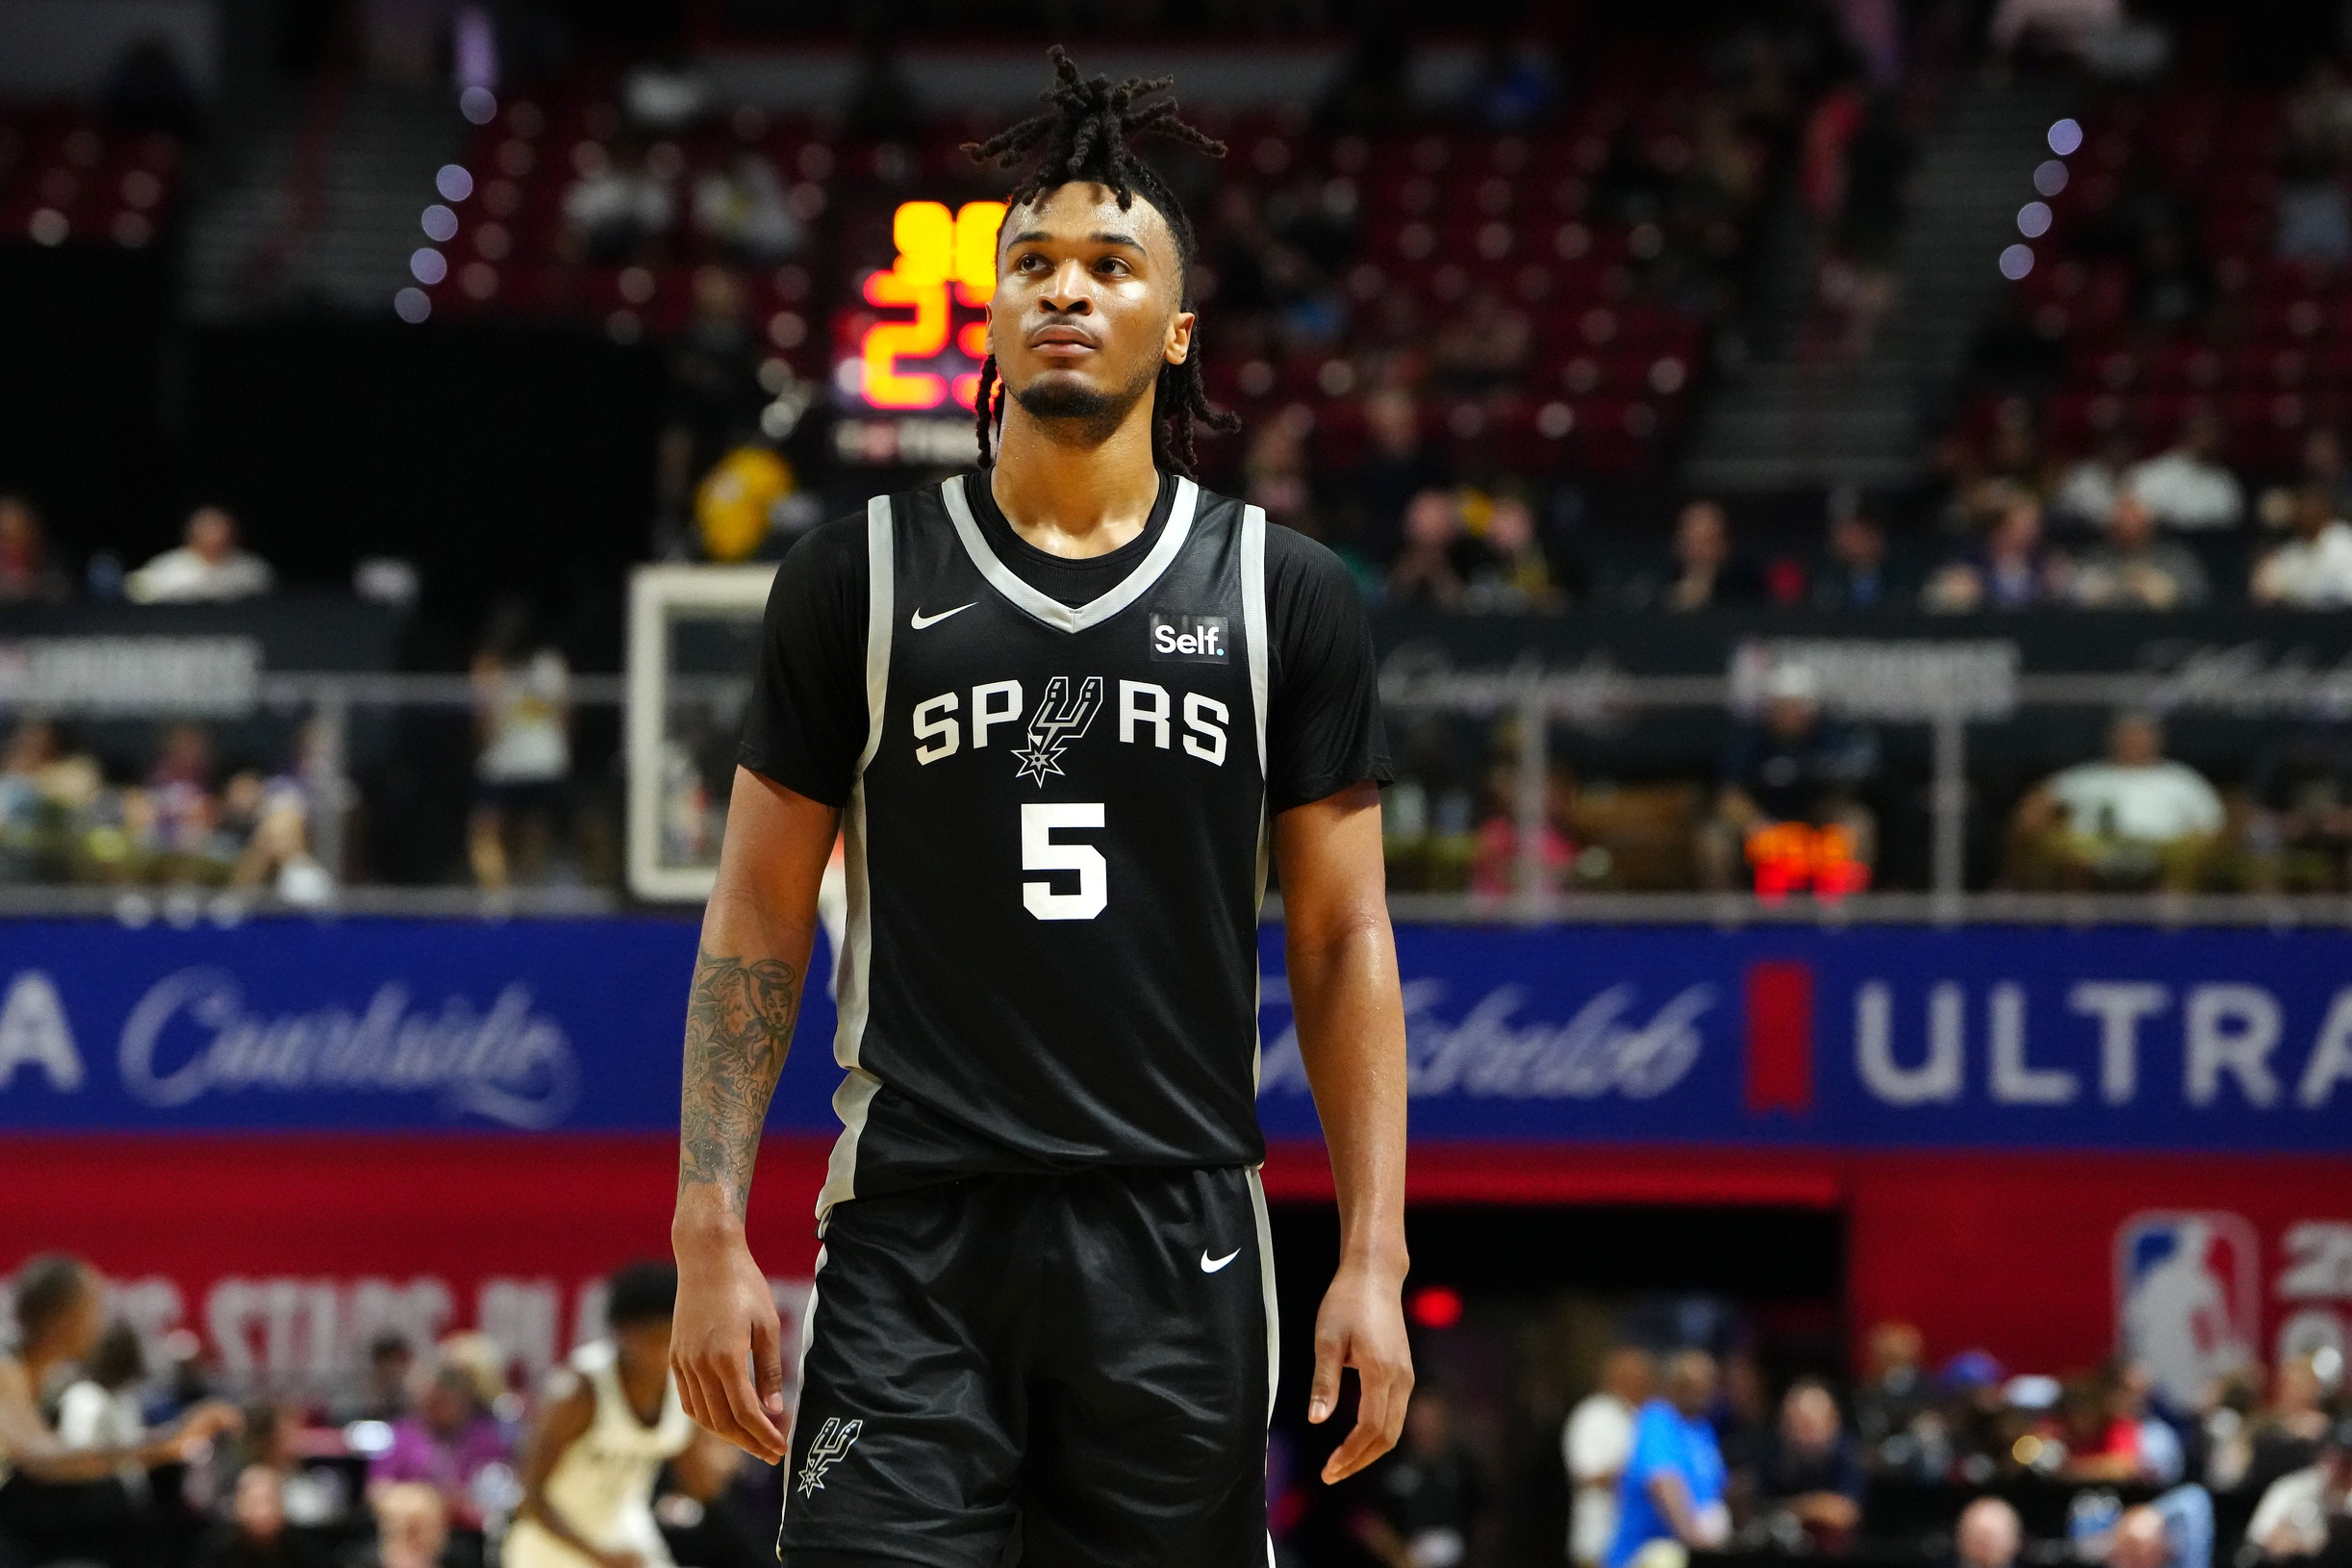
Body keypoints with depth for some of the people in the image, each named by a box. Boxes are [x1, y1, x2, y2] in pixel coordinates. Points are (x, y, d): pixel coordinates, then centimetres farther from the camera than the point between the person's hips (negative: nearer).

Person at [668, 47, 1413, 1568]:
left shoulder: (1286, 595, 6)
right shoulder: (861, 580, 5)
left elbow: (1344, 943, 8)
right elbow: (758, 925, 7)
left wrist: (1375, 1260, 0)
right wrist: (711, 1234, -1)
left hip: (1177, 1238, 1)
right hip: (917, 1242, -1)